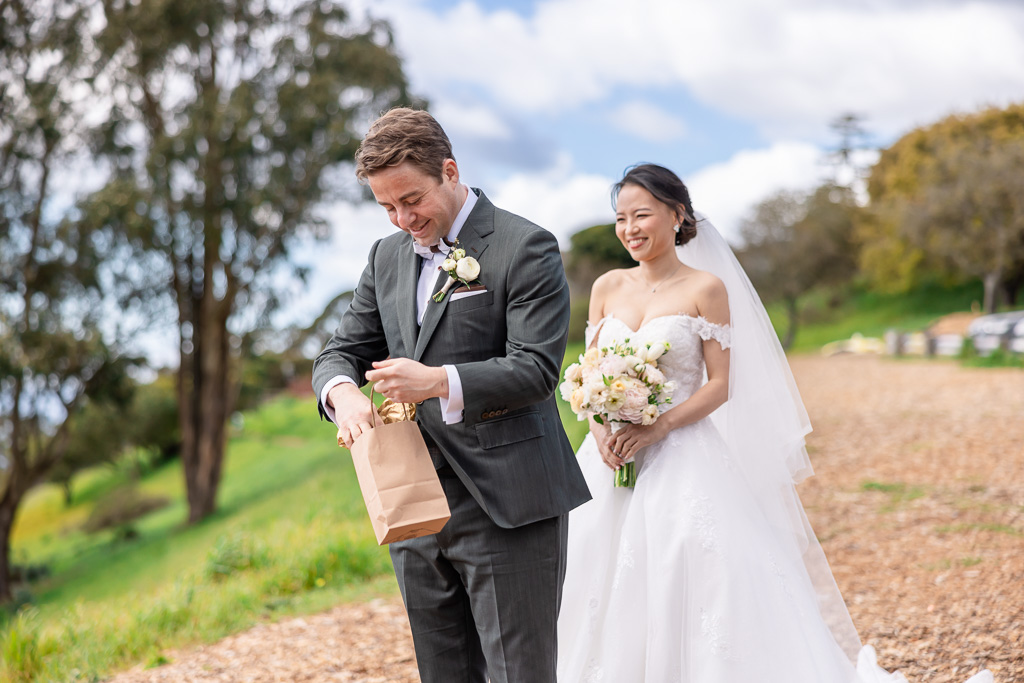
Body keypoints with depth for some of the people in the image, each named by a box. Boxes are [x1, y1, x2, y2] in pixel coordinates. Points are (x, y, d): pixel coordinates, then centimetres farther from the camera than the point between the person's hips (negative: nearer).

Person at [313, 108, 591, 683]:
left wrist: (441, 382, -28)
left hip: (507, 505, -6)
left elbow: (536, 368, -14)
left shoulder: (526, 247, -7)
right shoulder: (387, 257, 14)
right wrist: (343, 393, -11)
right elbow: (343, 350, 14)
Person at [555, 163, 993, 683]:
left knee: (702, 588, -8)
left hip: (683, 462, -4)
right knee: (608, 594, 5)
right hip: (610, 463, 4)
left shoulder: (706, 289, -3)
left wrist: (657, 428, -18)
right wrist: (600, 429, -9)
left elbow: (719, 386, -6)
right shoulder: (607, 288, 8)